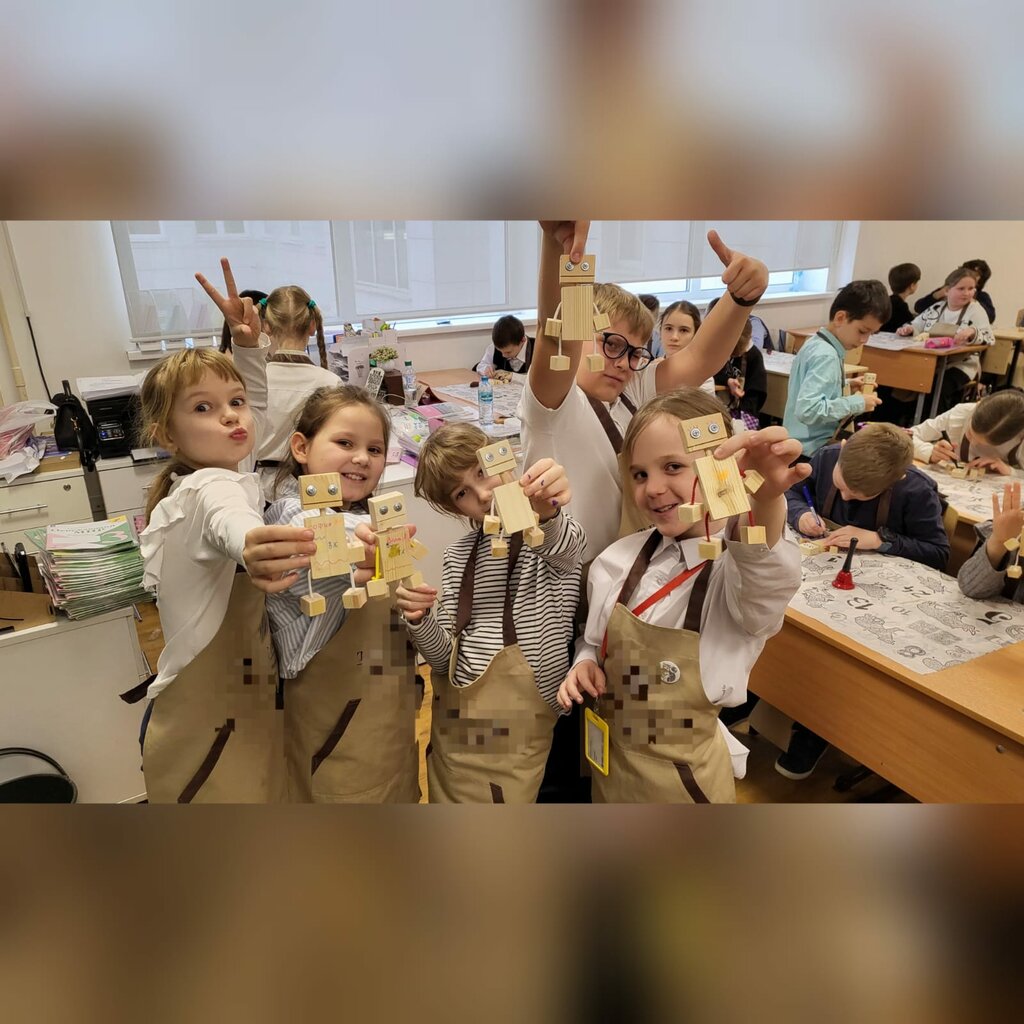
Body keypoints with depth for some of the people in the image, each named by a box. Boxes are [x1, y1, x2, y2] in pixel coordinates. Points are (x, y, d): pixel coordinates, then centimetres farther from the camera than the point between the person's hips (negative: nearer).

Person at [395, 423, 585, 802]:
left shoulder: (559, 533, -7)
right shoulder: (457, 555, 5)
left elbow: (560, 544, -34)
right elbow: (445, 660, 4)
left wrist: (546, 513, -56)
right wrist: (420, 620, -16)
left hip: (521, 737, -4)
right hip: (453, 732, 4)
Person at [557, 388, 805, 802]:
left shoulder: (739, 567, -21)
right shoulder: (618, 561, -7)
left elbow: (766, 575, -45)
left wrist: (766, 501, -64)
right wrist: (585, 665, -13)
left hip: (687, 775, -4)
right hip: (611, 758, 4)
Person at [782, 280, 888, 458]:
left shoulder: (816, 343, 8)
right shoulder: (826, 355, -21)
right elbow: (807, 410, -31)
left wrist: (847, 384, 11)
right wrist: (857, 403, -22)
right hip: (812, 450, -10)